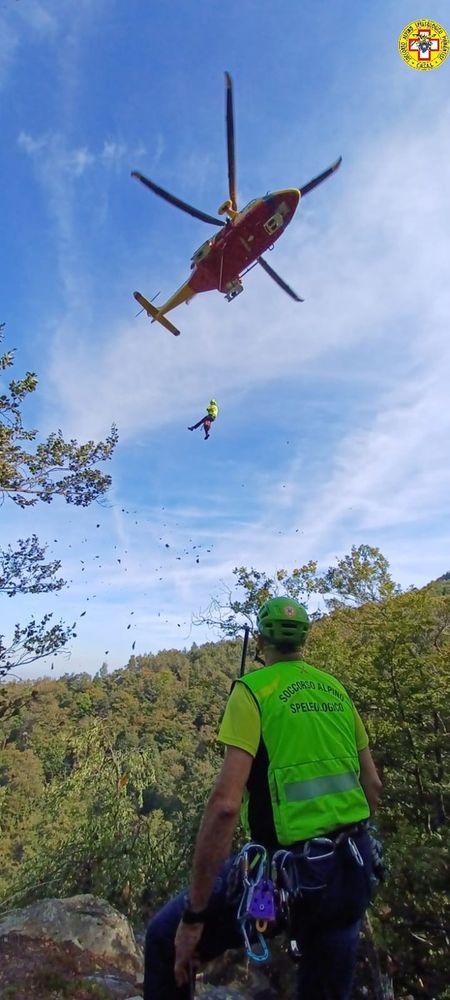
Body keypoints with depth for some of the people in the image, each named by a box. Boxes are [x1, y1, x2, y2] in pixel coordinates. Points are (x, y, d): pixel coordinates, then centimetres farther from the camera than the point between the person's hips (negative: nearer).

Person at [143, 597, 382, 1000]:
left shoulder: (252, 689, -12)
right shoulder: (337, 689, 7)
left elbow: (225, 803, -20)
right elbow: (373, 785, 14)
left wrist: (193, 915, -12)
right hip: (356, 868, 7)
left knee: (165, 940, 13)